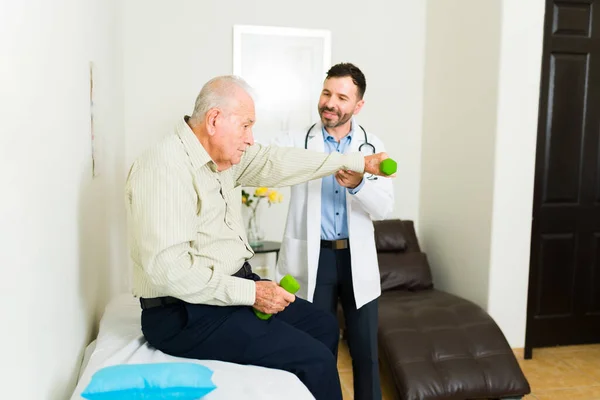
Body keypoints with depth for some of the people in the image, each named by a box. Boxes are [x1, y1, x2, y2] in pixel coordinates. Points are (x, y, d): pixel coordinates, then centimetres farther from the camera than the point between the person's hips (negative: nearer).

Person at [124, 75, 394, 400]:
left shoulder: (223, 155, 5)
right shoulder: (166, 168, -22)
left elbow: (277, 162, 9)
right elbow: (167, 268, -28)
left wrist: (357, 162, 11)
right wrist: (249, 293, -23)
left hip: (232, 287, 10)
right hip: (187, 315, -9)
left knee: (324, 326, 13)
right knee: (316, 359, -13)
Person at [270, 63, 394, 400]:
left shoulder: (372, 146, 2)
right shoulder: (296, 142, -1)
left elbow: (384, 208, -7)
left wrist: (359, 184, -27)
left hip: (358, 260, 1)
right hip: (313, 259, -1)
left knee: (366, 351, 9)